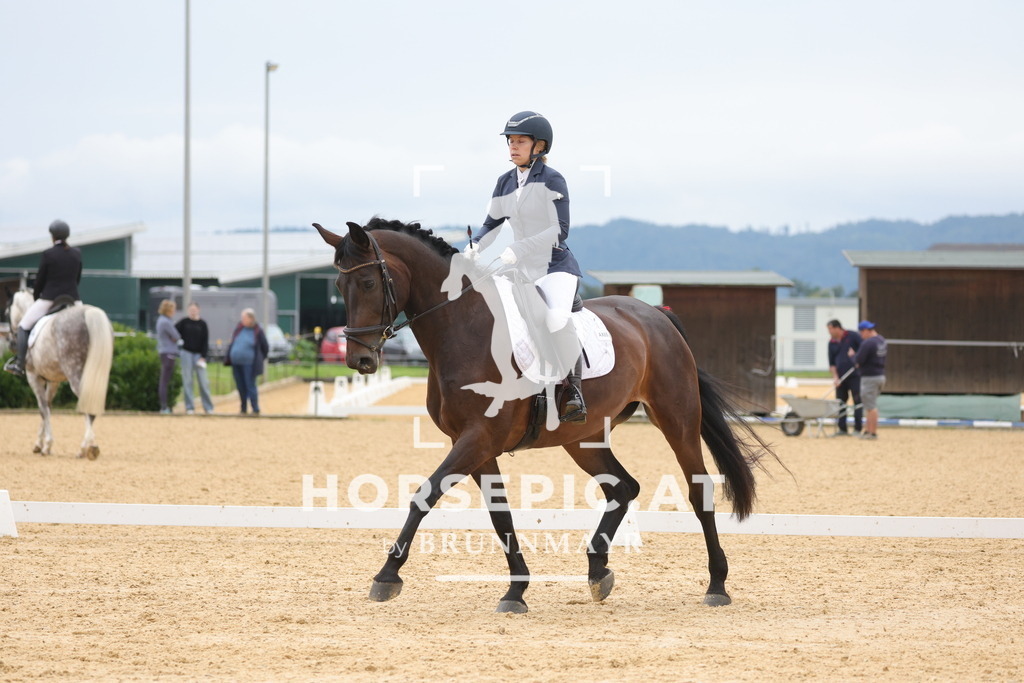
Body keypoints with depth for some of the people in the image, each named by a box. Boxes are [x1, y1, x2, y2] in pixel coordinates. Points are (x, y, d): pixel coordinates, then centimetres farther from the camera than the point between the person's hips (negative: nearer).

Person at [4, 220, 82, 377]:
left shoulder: (48, 254, -10)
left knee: (24, 326, 12)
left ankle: (19, 364, 4)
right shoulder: (77, 253, 3)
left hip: (49, 299, -3)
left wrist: (36, 295, 16)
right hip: (73, 298, 3)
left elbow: (40, 279, -3)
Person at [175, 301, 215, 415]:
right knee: (187, 381, 0)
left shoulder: (202, 324, 5)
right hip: (186, 353, 0)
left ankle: (208, 407, 4)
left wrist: (203, 357, -5)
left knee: (203, 381, -2)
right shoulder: (184, 322, 5)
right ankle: (189, 407, 3)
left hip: (199, 354, 0)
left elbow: (205, 342, 3)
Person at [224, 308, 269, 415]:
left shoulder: (258, 331, -4)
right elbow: (232, 344, 17)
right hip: (236, 364, 5)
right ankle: (243, 409, 15)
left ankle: (255, 409, 1)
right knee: (241, 387, 7)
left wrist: (258, 360, 10)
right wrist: (227, 359, 10)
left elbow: (265, 348, 5)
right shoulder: (239, 329, 10)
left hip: (249, 365, -5)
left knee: (250, 386, -6)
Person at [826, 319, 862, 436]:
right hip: (841, 377, 5)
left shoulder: (852, 336, -3)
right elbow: (831, 363, 9)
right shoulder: (832, 343, 9)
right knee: (840, 402, 4)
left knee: (857, 401, -4)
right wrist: (835, 377, -2)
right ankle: (842, 429, 10)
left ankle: (857, 429, -1)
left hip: (855, 375, -5)